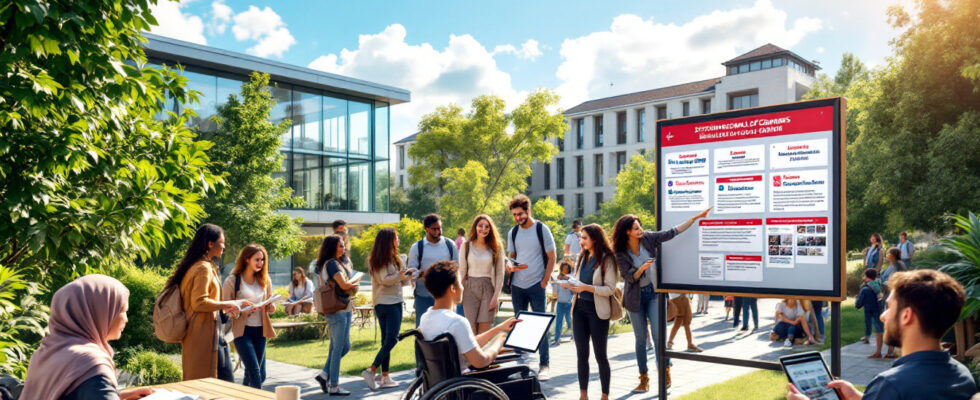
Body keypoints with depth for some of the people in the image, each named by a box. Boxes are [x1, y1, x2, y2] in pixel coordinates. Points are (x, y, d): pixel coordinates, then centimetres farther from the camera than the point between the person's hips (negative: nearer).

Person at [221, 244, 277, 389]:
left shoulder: (265, 280, 10)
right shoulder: (232, 281, -5)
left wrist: (271, 307, -3)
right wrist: (240, 311, -22)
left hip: (260, 330, 5)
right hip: (242, 331, -5)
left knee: (258, 374, 10)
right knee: (255, 372, -12)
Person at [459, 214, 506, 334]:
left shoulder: (496, 247, 2)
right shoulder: (466, 246, 2)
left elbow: (500, 274, 3)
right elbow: (462, 271, 4)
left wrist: (496, 296, -3)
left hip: (488, 288, 0)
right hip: (470, 288, 0)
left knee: (484, 332, -3)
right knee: (471, 328, -3)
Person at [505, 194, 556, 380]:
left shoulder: (542, 229, -5)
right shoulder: (513, 232, 8)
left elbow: (551, 258, -3)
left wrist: (544, 281, -10)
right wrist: (510, 266, -6)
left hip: (536, 285, -4)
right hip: (517, 285, 4)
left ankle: (544, 364, 4)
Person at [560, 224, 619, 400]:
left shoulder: (607, 260, -9)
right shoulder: (583, 258, 10)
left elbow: (610, 289, -13)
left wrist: (587, 288, -24)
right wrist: (570, 285, -3)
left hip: (597, 311, -6)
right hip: (579, 309, 6)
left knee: (600, 355, 5)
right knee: (581, 354, 10)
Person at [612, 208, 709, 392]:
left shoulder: (648, 238, -7)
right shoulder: (621, 253, -10)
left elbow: (672, 232, -7)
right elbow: (630, 277, -13)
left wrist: (695, 218, -11)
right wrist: (642, 268, -32)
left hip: (653, 292, 0)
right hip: (636, 297, 0)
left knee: (658, 333, -7)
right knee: (641, 337, 6)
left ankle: (665, 371, 8)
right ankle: (644, 378, 15)